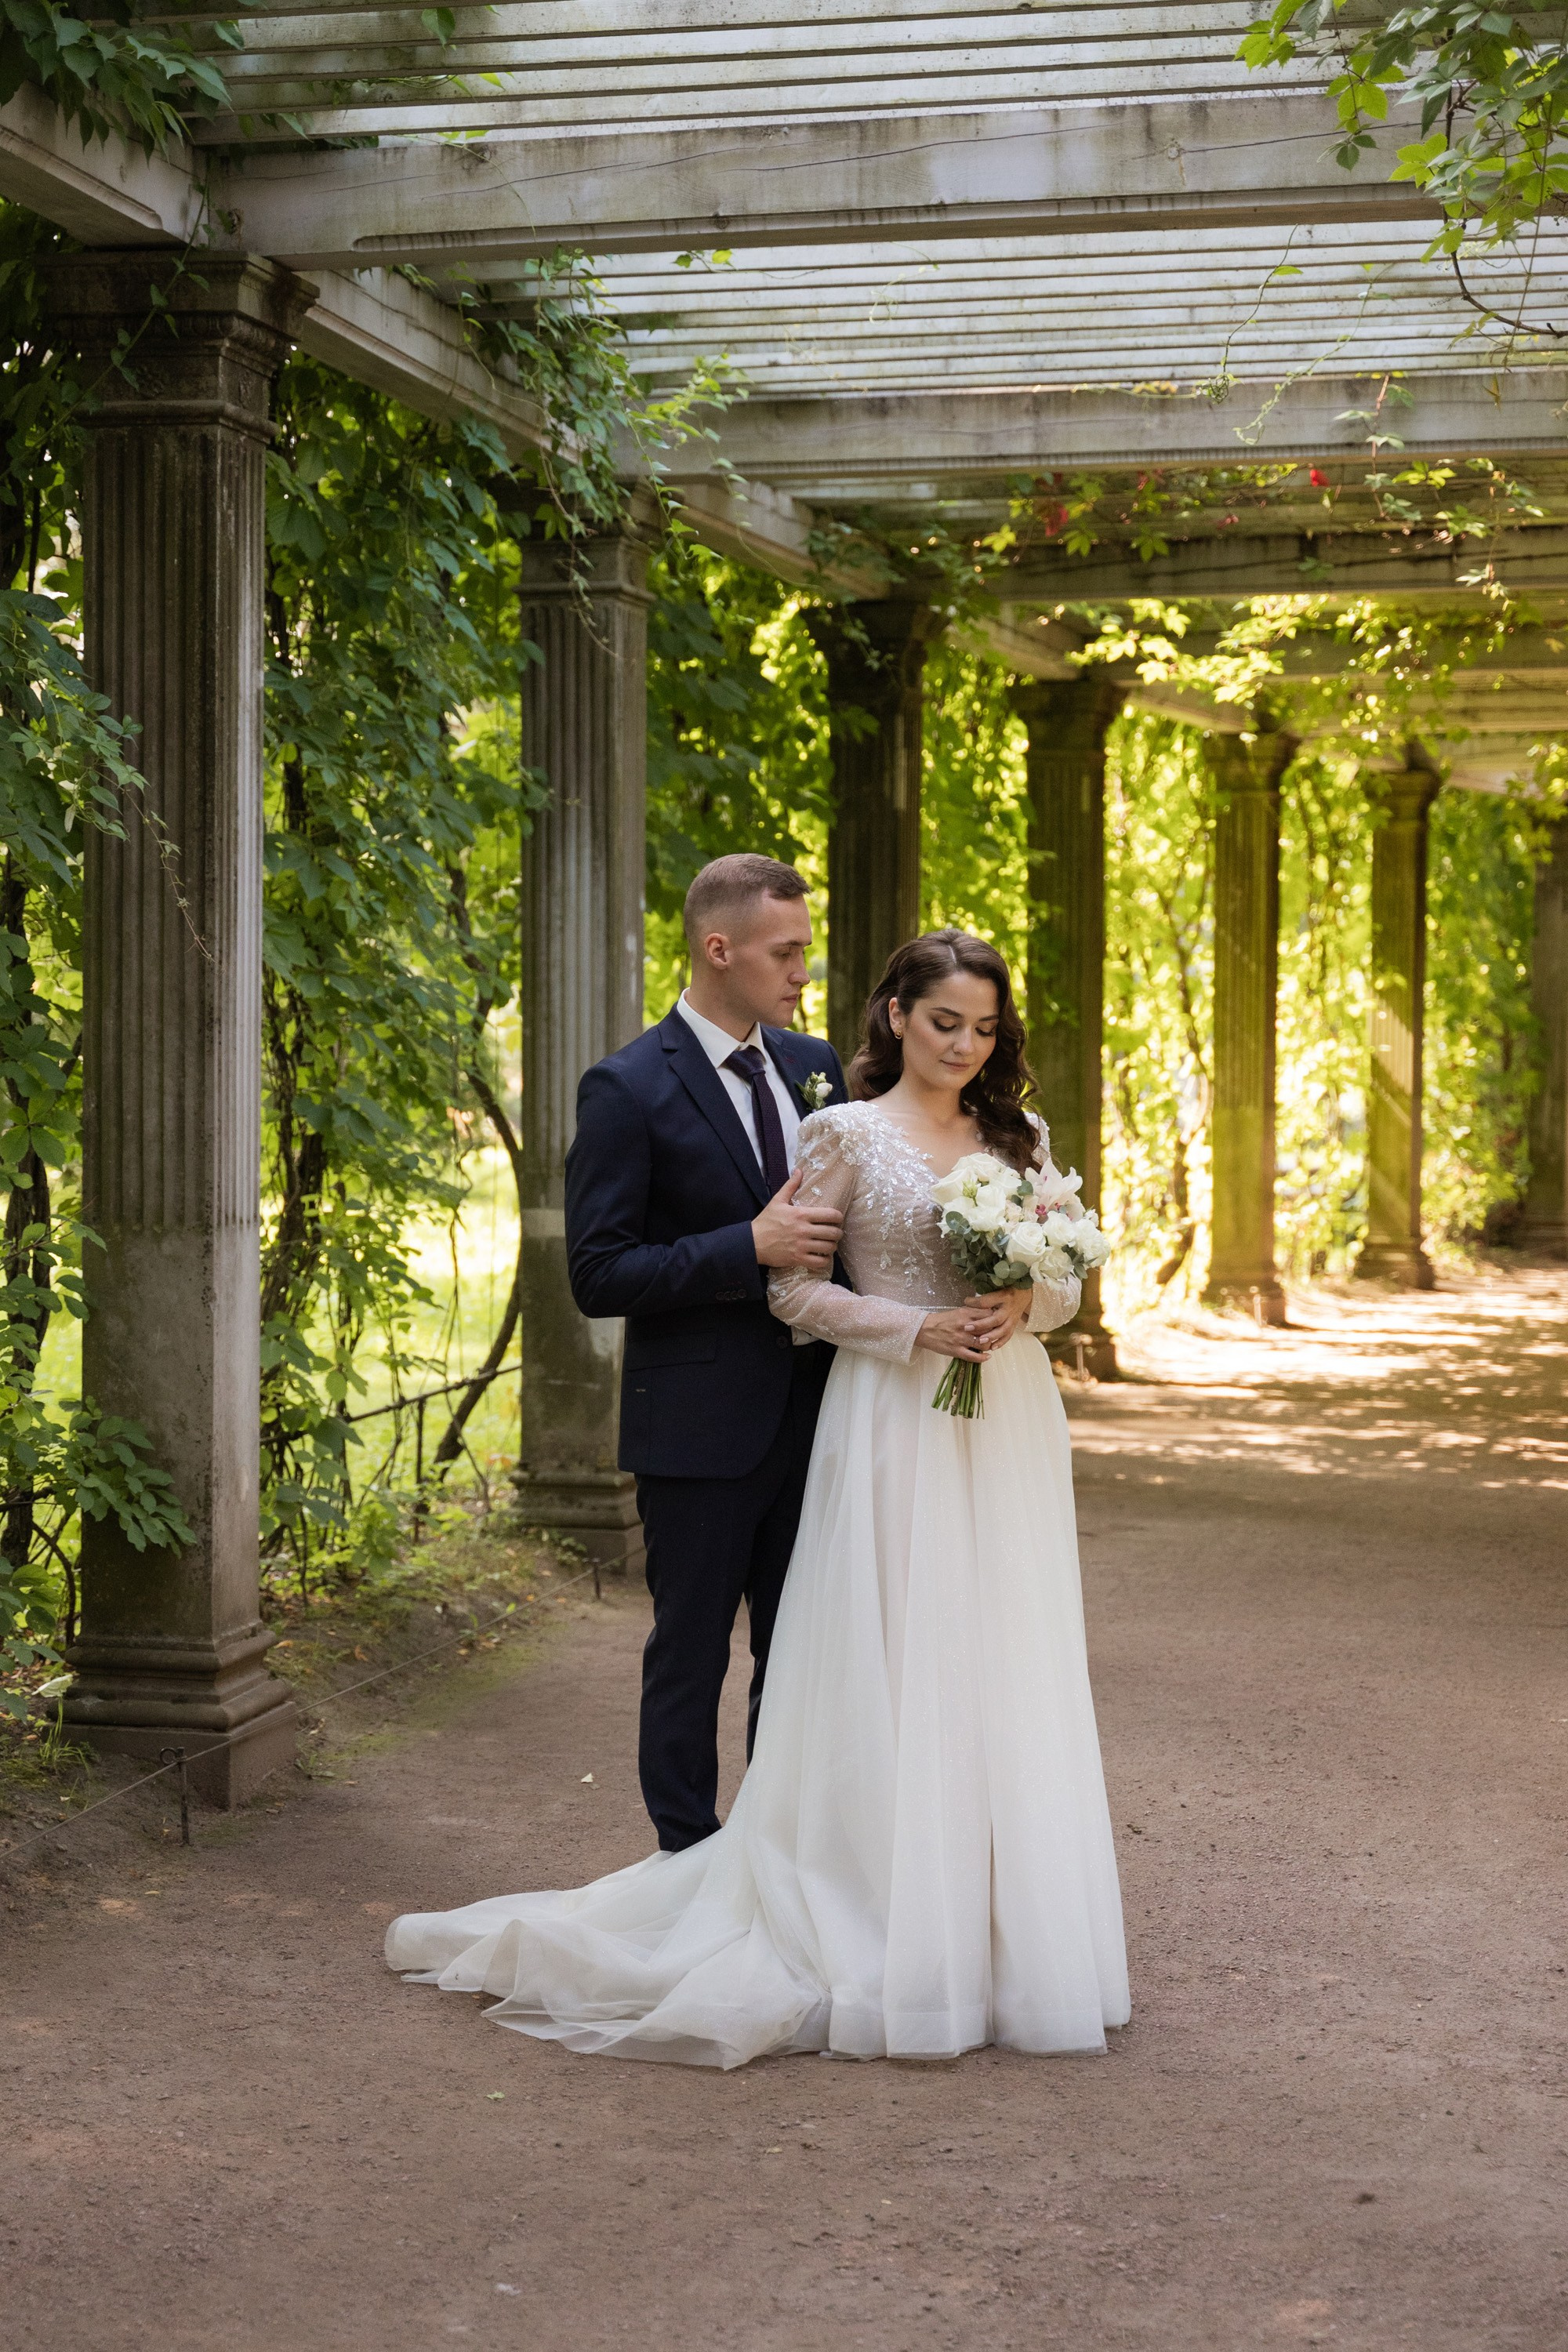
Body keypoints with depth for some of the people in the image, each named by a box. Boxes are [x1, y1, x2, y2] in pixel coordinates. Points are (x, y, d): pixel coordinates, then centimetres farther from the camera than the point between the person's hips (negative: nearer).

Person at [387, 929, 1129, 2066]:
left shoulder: (1021, 1136, 12)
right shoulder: (846, 1135, -1)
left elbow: (1065, 1280, 14)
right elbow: (793, 1288, -5)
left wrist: (1023, 1306, -9)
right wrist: (916, 1328, -15)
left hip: (1008, 1428, 4)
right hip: (893, 1426, -4)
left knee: (1006, 1670, 6)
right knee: (891, 1665, -4)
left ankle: (1005, 1921, 14)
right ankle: (895, 1926, 3)